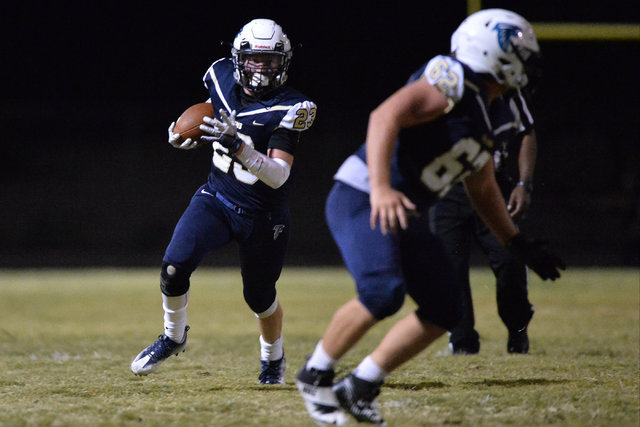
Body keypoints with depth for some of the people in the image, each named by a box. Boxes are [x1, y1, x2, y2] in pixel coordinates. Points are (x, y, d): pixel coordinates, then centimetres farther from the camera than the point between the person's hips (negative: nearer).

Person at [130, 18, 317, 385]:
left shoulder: (289, 108, -20)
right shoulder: (222, 77, -5)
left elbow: (278, 176, -27)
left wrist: (237, 146, -40)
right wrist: (187, 136, -4)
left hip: (262, 214, -3)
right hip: (216, 198, 3)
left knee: (260, 297, 10)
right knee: (175, 265, -19)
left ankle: (273, 357, 42)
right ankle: (174, 336, 9)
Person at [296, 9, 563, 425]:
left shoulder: (481, 118, 17)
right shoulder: (451, 82, -12)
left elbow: (483, 191, 30)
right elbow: (386, 116, -27)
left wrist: (519, 245, 30)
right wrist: (381, 188, -37)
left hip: (407, 217, 10)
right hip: (363, 200, -10)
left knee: (445, 311, 4)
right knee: (383, 293, -27)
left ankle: (360, 389, 10)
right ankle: (316, 375, -5)